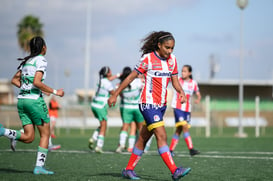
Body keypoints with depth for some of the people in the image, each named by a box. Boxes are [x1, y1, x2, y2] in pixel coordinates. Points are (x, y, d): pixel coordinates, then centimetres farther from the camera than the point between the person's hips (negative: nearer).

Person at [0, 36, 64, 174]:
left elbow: (14, 80, 19)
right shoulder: (41, 60, -8)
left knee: (29, 137, 6)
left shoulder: (26, 61, 16)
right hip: (34, 100, -7)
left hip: (21, 100, 7)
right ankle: (39, 167, 1)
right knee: (45, 134, 6)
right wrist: (55, 92, -12)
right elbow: (37, 82, -19)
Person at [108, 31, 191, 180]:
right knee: (161, 136, -17)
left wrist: (181, 92, -9)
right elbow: (130, 77, -6)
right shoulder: (148, 59, -10)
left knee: (144, 138, 12)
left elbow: (175, 81, 13)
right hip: (148, 104, -7)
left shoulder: (172, 59, 7)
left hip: (161, 105, 7)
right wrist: (115, 95, -4)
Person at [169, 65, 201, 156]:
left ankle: (171, 150, 16)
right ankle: (191, 149, -22)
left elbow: (198, 95, 12)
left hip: (187, 109, 4)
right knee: (184, 127, -18)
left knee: (179, 130, 6)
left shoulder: (193, 83, 7)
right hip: (178, 107, -4)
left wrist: (198, 99, -10)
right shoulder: (178, 80, 0)